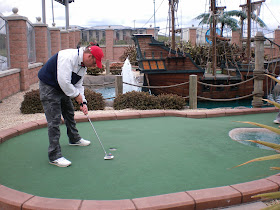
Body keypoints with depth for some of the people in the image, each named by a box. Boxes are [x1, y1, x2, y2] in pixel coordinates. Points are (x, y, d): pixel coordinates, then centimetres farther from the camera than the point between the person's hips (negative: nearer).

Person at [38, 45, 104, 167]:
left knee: (69, 112, 22)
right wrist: (77, 95, -19)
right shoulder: (68, 57, -30)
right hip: (48, 87, -10)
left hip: (62, 88, 10)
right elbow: (63, 82, -33)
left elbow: (78, 85, 7)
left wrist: (83, 102, -3)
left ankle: (74, 139, 45)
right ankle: (54, 155, -6)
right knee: (54, 120, -11)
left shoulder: (83, 65, 2)